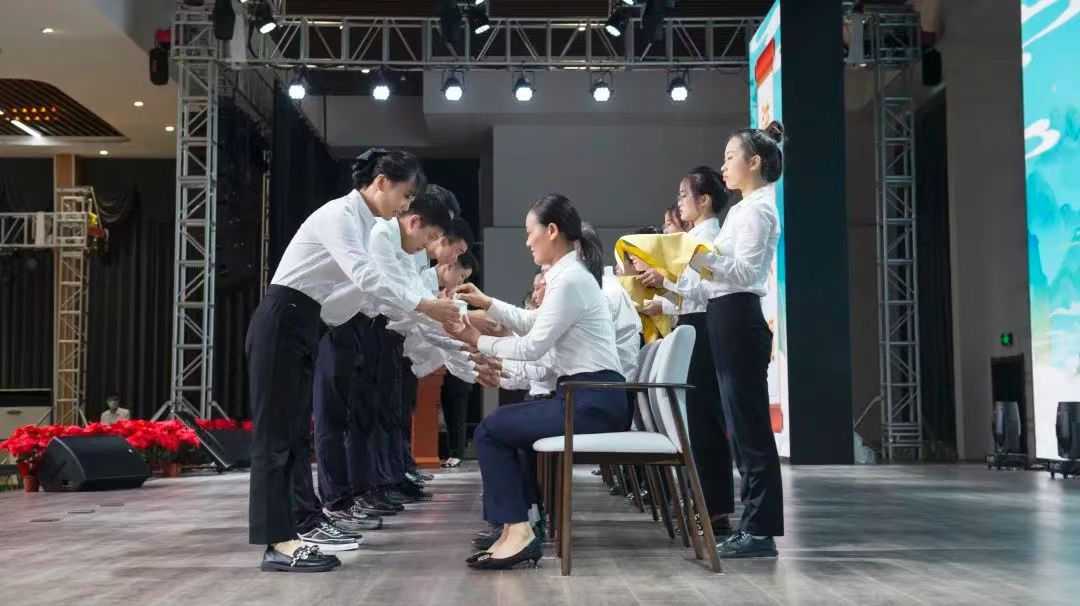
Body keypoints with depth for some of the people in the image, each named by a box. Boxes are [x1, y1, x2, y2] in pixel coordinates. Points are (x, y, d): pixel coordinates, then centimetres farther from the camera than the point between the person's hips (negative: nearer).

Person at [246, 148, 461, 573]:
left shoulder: (365, 224, 14)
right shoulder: (340, 213, -15)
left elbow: (373, 284, 15)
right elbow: (364, 276, -30)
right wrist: (423, 305, -30)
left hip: (304, 327, 10)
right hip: (281, 323, -10)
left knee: (295, 431, 10)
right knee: (275, 432, -10)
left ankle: (299, 525, 15)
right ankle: (277, 543, -10)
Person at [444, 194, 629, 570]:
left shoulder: (570, 280, -15)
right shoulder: (568, 275, 17)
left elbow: (532, 347, -15)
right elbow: (531, 323, 28)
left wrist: (477, 341, -4)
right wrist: (486, 303, 21)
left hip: (593, 403, -10)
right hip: (587, 399, 10)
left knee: (489, 431, -6)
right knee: (504, 424, 19)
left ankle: (518, 531, -10)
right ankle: (513, 522, 18)